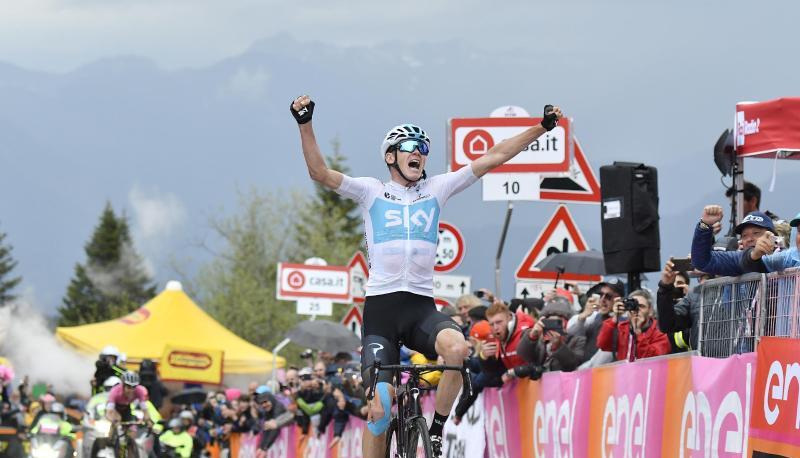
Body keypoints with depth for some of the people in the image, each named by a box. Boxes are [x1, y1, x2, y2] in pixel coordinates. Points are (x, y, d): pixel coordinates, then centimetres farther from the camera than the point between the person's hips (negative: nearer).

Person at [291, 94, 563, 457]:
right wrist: (305, 125, -18)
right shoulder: (371, 191, 8)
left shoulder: (436, 189, 14)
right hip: (381, 306, -1)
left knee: (457, 347, -32)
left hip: (422, 307, 1)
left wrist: (541, 128, 5)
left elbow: (492, 158, 10)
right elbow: (320, 173, -5)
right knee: (380, 406, -12)